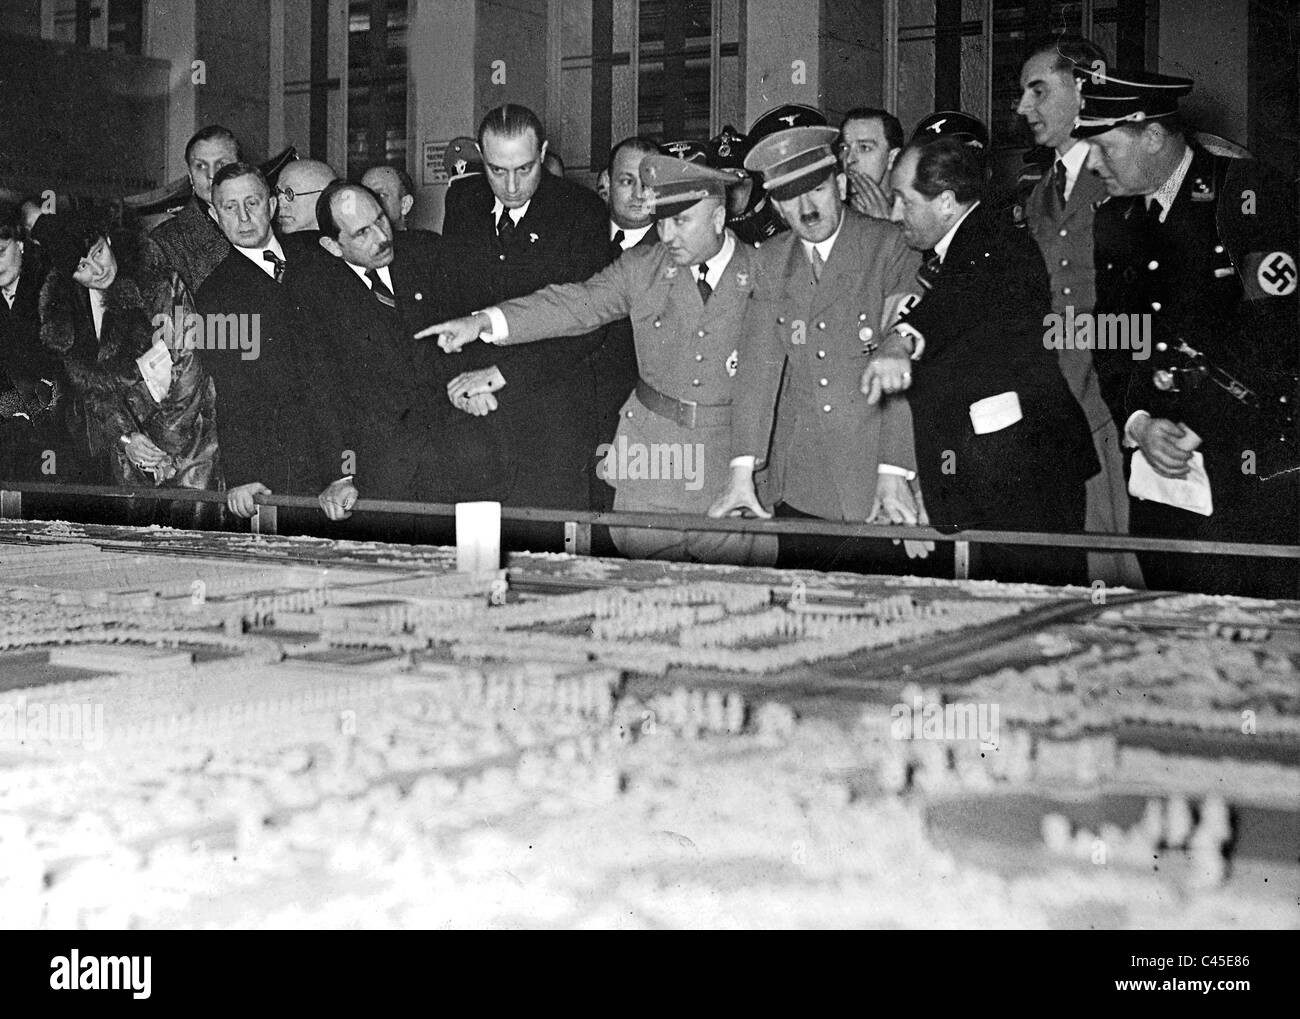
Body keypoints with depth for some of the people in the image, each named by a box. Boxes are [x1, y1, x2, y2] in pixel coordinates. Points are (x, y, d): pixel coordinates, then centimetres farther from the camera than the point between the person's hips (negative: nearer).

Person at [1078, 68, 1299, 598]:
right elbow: (1108, 345, 13)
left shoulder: (1250, 193, -5)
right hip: (1161, 487, 5)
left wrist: (1195, 422, -15)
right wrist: (1137, 423, -5)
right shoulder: (1112, 222, 14)